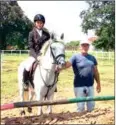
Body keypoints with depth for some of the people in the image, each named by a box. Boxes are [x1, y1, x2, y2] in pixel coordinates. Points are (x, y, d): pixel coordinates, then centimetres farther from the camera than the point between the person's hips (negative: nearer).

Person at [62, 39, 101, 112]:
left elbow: (96, 72, 14)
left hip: (90, 86, 5)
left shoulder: (92, 58, 9)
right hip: (79, 86, -4)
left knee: (91, 106, 15)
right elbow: (67, 65, -23)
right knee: (80, 107, 6)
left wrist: (98, 84, 13)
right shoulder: (76, 57, -7)